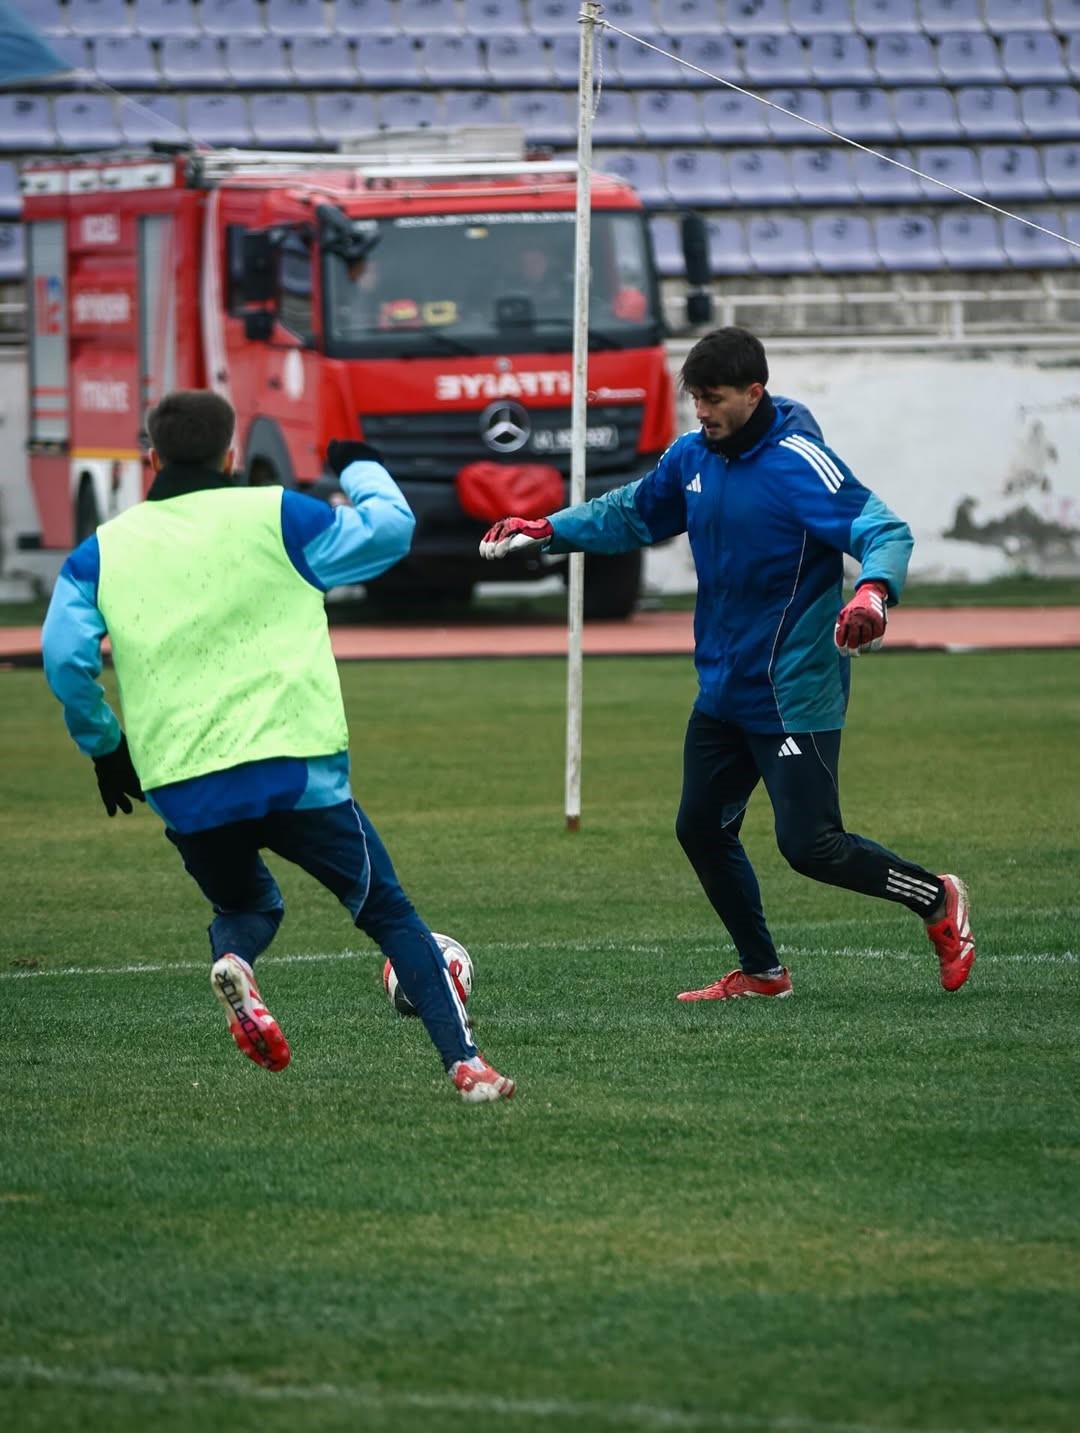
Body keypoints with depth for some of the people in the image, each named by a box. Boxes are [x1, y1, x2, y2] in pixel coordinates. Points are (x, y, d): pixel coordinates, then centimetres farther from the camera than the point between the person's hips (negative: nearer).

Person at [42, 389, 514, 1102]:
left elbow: (64, 658, 2)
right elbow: (389, 531, 10)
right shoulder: (274, 516, 3)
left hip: (181, 792, 2)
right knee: (389, 912, 10)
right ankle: (465, 1063, -4)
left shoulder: (101, 551, 8)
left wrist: (104, 746, 16)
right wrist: (363, 470, 30)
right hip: (296, 771, -2)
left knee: (245, 904, 29)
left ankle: (233, 961, -7)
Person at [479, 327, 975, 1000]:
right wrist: (547, 530, 14)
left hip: (793, 688, -8)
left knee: (810, 844, -11)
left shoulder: (799, 461, -19)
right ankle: (761, 971, 28)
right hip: (723, 687, 8)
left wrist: (873, 590, -45)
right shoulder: (694, 457, 5)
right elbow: (634, 514, 23)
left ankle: (938, 900, 11)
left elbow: (886, 530, -25)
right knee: (702, 830, 13)